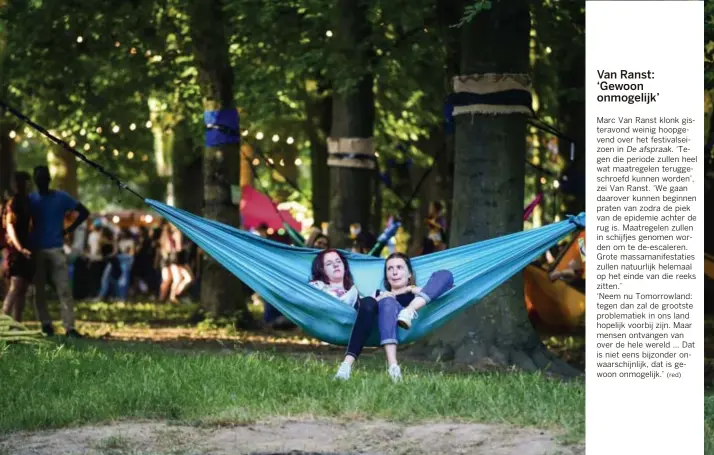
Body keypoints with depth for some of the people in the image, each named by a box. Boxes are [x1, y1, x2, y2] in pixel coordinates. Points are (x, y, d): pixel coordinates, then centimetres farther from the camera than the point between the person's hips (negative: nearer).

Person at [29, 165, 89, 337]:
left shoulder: (61, 198, 1)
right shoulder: (30, 199, 5)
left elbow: (84, 212, 7)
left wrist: (69, 230, 0)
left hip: (56, 249, -2)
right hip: (36, 249, 2)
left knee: (64, 289, -8)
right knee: (39, 290, 5)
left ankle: (70, 327, -11)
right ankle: (46, 324, 14)